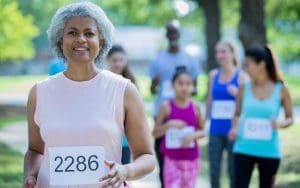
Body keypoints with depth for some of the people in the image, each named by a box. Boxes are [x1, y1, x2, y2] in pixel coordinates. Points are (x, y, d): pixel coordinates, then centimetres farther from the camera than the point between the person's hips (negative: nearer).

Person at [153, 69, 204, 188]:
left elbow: (202, 131, 8)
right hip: (171, 159, -2)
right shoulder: (167, 107, -5)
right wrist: (169, 125, -19)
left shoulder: (195, 108, 0)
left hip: (191, 159, 2)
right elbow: (155, 133, -3)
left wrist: (194, 135, -13)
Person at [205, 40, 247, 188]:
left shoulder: (241, 76, -3)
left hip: (233, 130, -3)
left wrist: (237, 94, -21)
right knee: (214, 169, 4)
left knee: (233, 169, 2)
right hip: (216, 130, 3)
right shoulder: (213, 75, 8)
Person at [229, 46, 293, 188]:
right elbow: (238, 114, 11)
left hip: (270, 152, 0)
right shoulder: (244, 88, 1)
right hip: (244, 149, 0)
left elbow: (290, 118, 4)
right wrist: (235, 128, -9)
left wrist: (280, 124, -17)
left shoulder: (281, 90, -3)